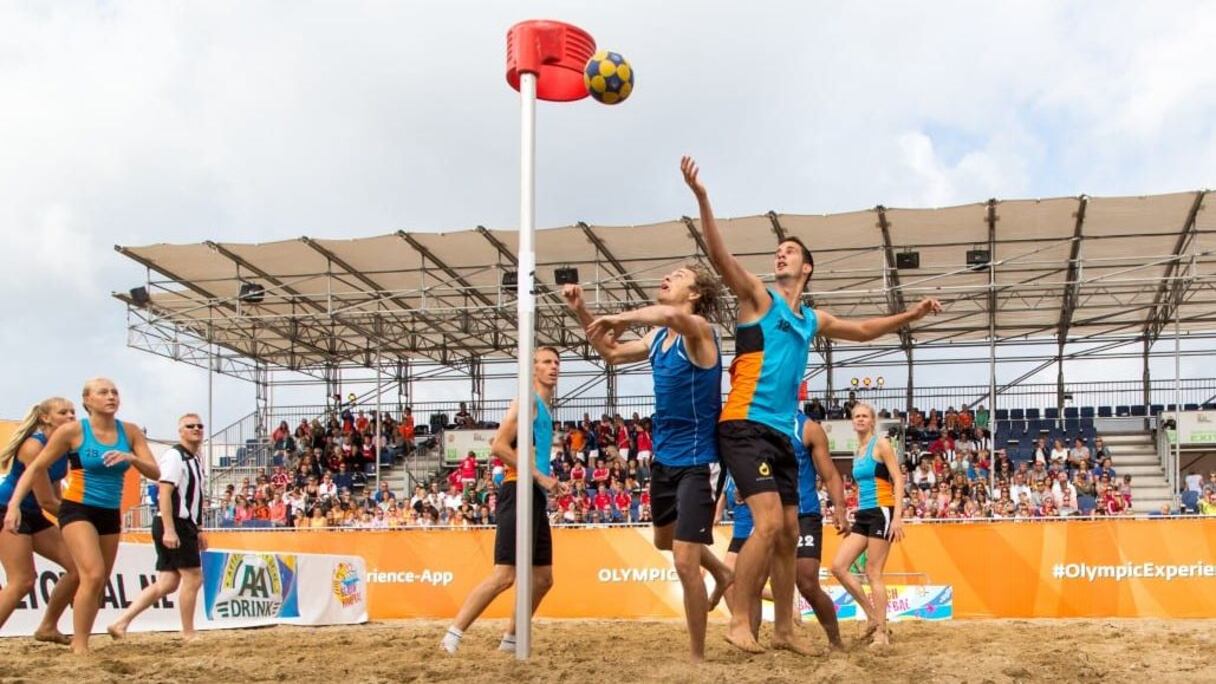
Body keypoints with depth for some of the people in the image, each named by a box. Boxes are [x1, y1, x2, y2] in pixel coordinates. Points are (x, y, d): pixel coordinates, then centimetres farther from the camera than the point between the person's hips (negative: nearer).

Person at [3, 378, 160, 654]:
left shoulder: (130, 432, 1)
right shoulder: (73, 431, -8)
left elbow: (155, 473, -2)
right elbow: (36, 468, -3)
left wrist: (131, 458, -23)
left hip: (111, 514, 5)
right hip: (78, 510, -5)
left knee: (98, 584, 10)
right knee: (93, 575, -21)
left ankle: (79, 640, 24)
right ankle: (80, 646, -12)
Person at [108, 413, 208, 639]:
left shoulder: (194, 460, 18)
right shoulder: (174, 456, -11)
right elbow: (165, 493, -20)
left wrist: (197, 531, 23)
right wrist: (169, 530, -26)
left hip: (184, 527, 9)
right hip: (174, 526, -9)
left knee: (167, 583, 7)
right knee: (193, 578, -3)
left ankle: (121, 622, 8)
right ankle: (188, 634, 8)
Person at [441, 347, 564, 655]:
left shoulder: (545, 409, 22)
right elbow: (499, 446, -16)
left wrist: (551, 484, 16)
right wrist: (540, 476, -16)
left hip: (535, 496, 10)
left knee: (543, 578, 12)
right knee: (504, 575, -16)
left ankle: (510, 641, 20)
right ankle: (452, 636, -13)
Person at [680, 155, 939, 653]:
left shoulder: (813, 321, 20)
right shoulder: (758, 297, 1)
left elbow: (863, 330, 37)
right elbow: (720, 256, -15)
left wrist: (910, 315, 31)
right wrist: (702, 199, -27)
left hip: (781, 432, 7)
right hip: (745, 426, -7)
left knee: (788, 534, 9)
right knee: (769, 524, -19)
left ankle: (784, 628, 21)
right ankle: (738, 621, -9)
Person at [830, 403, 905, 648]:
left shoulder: (881, 444, -4)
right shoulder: (857, 452, 17)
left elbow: (898, 480, -10)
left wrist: (898, 516, -19)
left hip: (881, 512, -8)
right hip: (862, 514, 8)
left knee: (873, 573, -7)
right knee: (838, 567, -2)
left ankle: (881, 633, 0)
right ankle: (873, 617, 8)